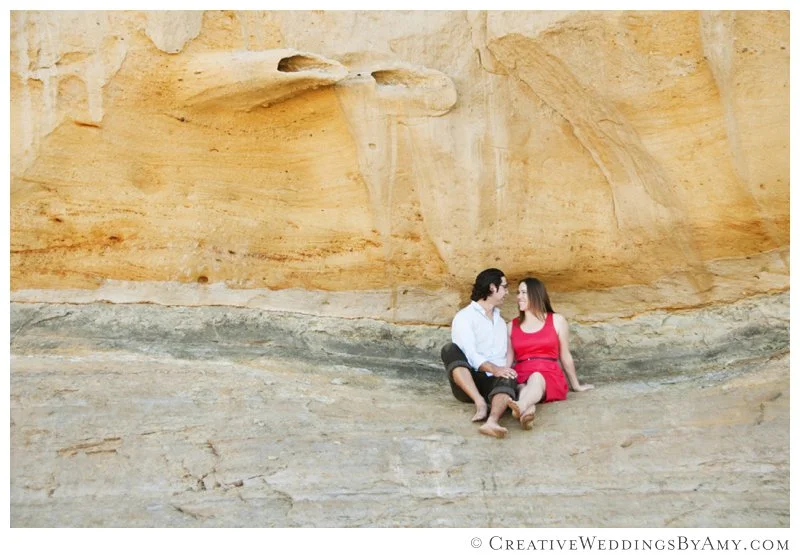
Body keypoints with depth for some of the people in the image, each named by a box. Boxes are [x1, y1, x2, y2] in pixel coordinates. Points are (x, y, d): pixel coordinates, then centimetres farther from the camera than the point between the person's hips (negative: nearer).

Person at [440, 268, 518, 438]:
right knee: (450, 349, -31)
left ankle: (492, 422, -62)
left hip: (493, 381, 4)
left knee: (508, 381, -32)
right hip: (466, 384, -3)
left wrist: (505, 370, 1)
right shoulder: (464, 316, 3)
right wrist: (494, 369, -28)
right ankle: (481, 404, -40)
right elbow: (469, 354, -13)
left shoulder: (500, 321, 27)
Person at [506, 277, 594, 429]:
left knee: (536, 378, -38)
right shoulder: (512, 326, 17)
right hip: (520, 378, 2)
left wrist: (576, 385, 22)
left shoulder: (557, 321, 10)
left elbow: (565, 356, 15)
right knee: (522, 389, -35)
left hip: (549, 376, -2)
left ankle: (520, 407, -68)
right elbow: (508, 359, 11)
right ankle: (528, 410, -67)